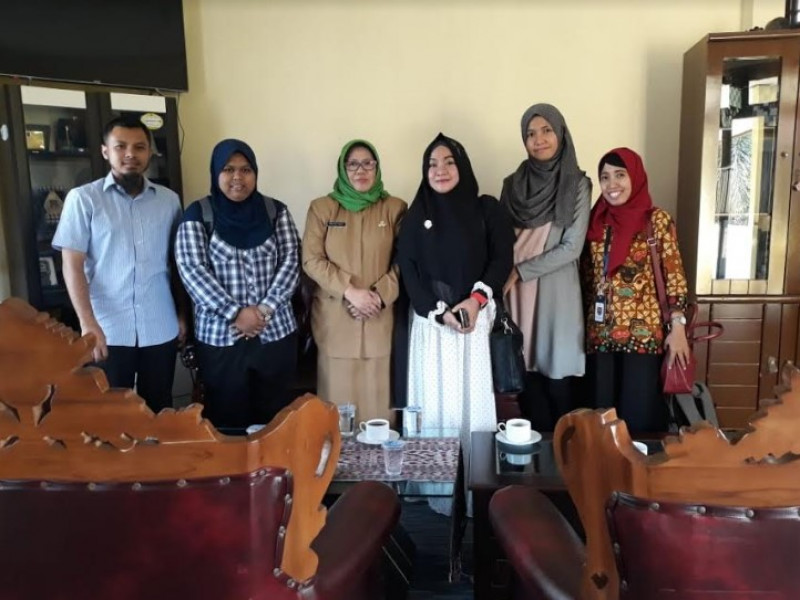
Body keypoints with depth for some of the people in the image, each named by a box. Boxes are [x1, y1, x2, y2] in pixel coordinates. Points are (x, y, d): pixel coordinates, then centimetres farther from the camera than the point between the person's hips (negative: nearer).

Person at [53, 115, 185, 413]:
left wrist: (182, 314, 10)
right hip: (108, 330, -2)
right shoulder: (83, 198, -3)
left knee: (159, 409, 14)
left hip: (161, 328, 3)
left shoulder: (169, 200, 6)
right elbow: (72, 264, -6)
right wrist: (88, 324, -14)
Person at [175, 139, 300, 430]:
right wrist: (235, 312, -16)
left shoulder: (275, 211, 5)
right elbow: (192, 270, -9)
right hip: (220, 336, -1)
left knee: (273, 416, 10)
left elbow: (291, 262, -1)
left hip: (275, 332, 2)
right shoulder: (198, 214, -1)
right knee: (227, 416, 8)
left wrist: (265, 309, -13)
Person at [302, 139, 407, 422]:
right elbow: (311, 259, -1)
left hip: (380, 317, 0)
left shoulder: (395, 208, 7)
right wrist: (349, 291, -13)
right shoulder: (322, 207, 6)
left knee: (378, 397, 2)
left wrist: (380, 294, -11)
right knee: (338, 396, 4)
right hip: (335, 317, 0)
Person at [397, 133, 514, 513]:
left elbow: (503, 258, 0)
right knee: (437, 400, 1)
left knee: (474, 400, -1)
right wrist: (441, 311, -10)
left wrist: (476, 299, -16)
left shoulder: (487, 209, 6)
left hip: (478, 319, -1)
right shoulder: (416, 215, 9)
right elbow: (407, 269, 2)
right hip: (431, 321, 1)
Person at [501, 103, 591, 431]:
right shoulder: (513, 183, 8)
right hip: (516, 293, 3)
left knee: (558, 378, 2)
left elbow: (571, 248, -8)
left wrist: (520, 272, -11)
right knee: (527, 375, 8)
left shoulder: (576, 184, -3)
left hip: (556, 293, -3)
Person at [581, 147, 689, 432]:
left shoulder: (657, 220, -3)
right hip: (600, 333, 4)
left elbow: (674, 276, -4)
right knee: (602, 412, 10)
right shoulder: (596, 222, 8)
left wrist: (678, 328, -9)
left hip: (644, 331, -3)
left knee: (640, 413, 3)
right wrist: (583, 326, 12)